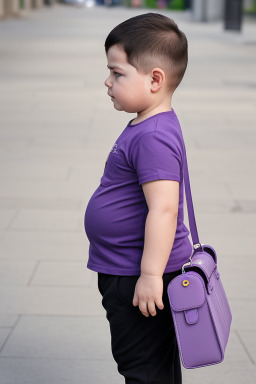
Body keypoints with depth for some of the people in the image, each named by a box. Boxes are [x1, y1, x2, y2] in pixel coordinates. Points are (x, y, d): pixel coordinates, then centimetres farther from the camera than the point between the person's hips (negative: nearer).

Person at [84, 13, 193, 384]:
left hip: (138, 278, -10)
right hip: (124, 272, 10)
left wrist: (150, 274, -28)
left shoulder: (154, 138, -24)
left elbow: (163, 208, -30)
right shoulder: (147, 126, 9)